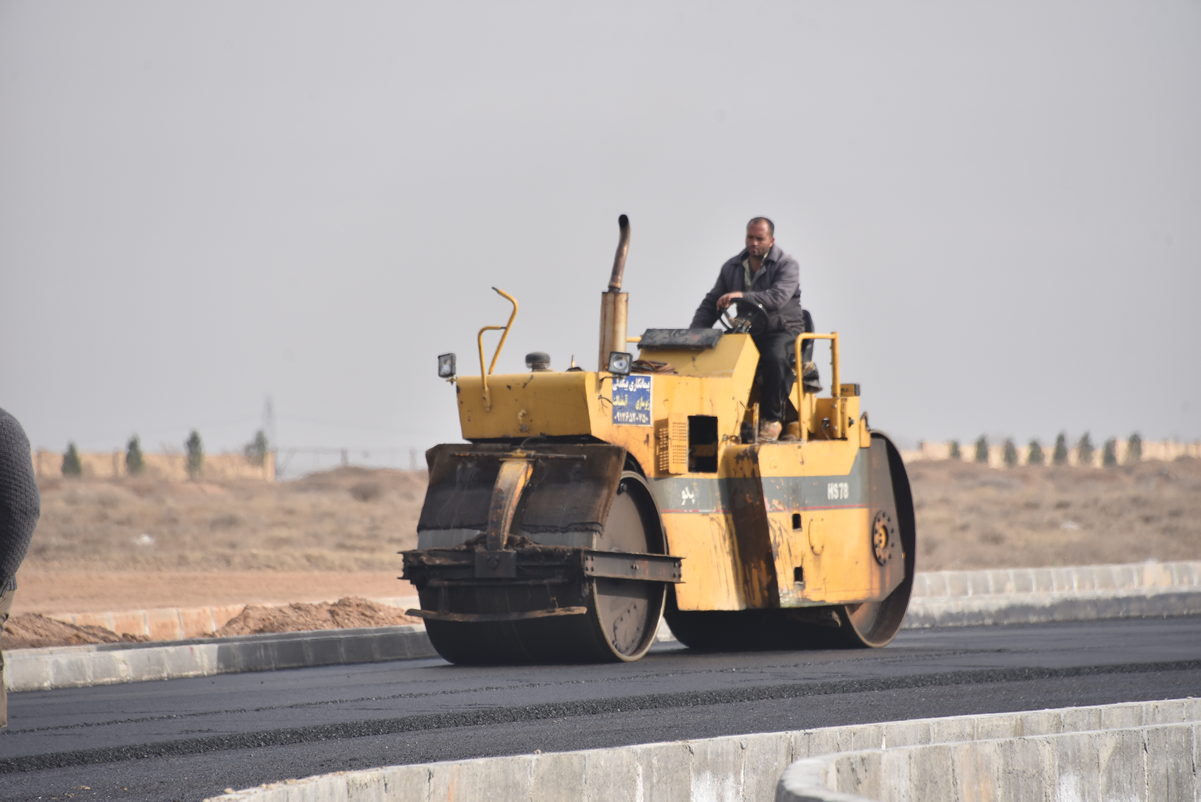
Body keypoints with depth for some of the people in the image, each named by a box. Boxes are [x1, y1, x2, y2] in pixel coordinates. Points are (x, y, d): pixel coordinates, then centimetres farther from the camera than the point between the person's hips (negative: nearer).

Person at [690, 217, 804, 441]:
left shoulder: (786, 265, -5)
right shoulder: (732, 267, 12)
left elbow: (778, 298, -24)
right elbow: (711, 303, 14)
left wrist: (742, 296, -37)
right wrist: (694, 334, -3)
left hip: (782, 330, -5)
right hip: (746, 331, 5)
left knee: (775, 358, -38)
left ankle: (772, 419, -24)